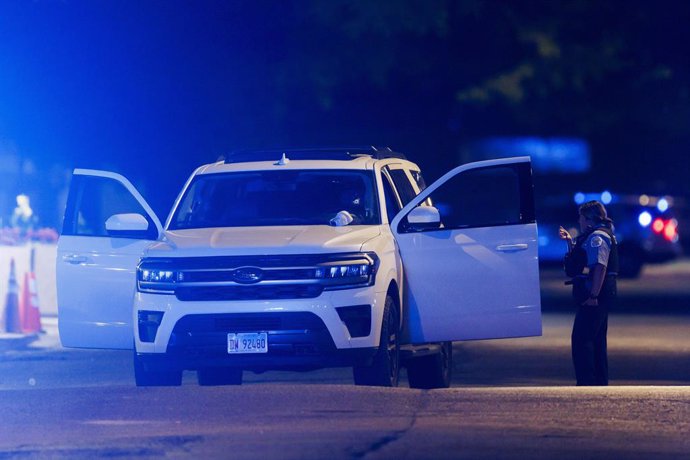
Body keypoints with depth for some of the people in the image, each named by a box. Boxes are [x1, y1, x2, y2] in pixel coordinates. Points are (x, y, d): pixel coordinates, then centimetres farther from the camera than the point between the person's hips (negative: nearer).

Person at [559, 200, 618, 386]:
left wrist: (593, 295, -28)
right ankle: (601, 382, 22)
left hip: (594, 296, -11)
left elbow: (600, 267, -24)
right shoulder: (593, 236, 20)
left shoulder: (597, 237, -14)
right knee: (597, 340, 16)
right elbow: (580, 259, 30)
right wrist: (570, 242, 22)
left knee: (581, 339, -12)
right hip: (597, 296, 11)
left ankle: (587, 382, -15)